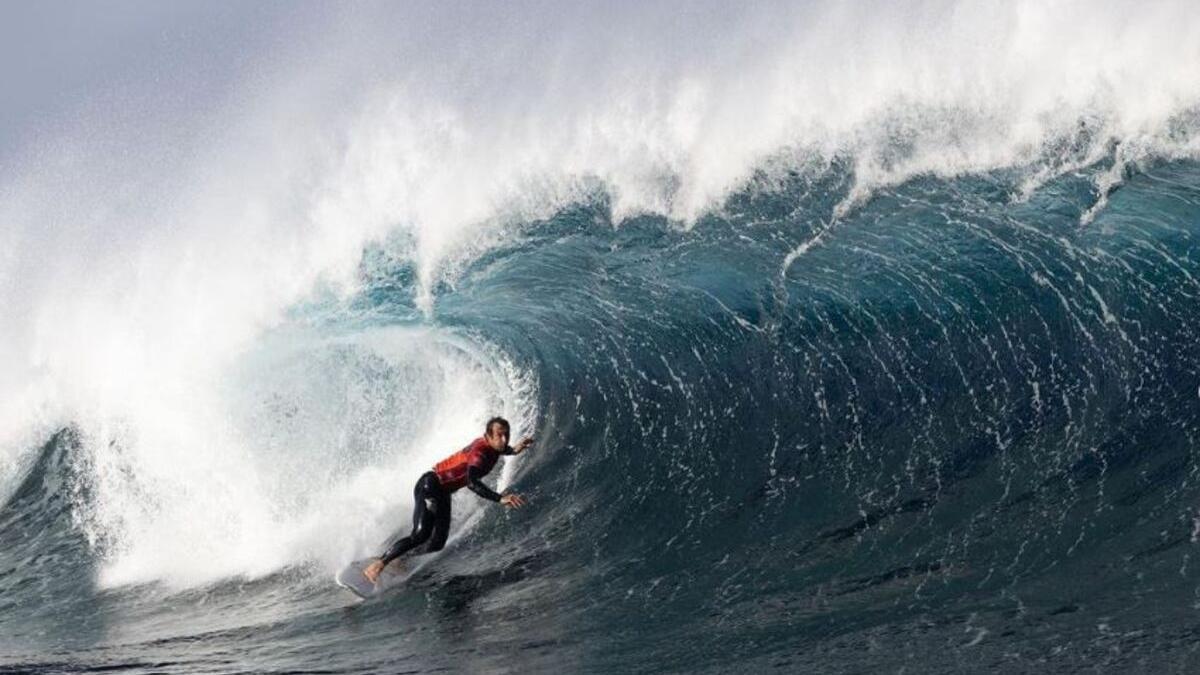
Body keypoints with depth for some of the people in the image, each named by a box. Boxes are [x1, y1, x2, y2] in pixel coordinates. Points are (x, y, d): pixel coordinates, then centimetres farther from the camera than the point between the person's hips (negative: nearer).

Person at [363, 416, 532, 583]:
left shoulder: (490, 443, -2)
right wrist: (500, 498, -54)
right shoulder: (480, 452, -29)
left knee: (439, 541, 2)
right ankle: (377, 566, -15)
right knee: (421, 534, -20)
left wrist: (513, 450, 13)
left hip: (443, 492, 10)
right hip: (430, 486, -10)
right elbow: (472, 482, -47)